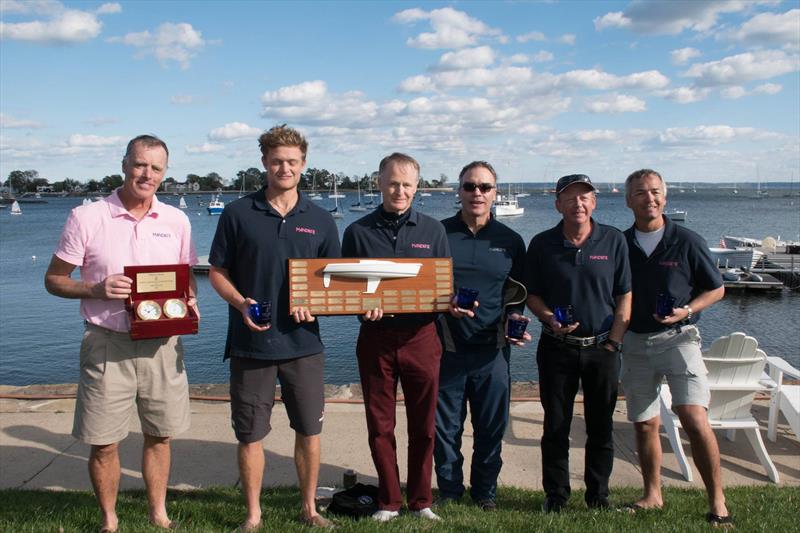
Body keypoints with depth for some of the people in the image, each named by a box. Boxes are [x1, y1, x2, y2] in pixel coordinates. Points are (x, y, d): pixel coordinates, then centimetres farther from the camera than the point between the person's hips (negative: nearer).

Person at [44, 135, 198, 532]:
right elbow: (53, 279, 0)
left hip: (162, 344, 3)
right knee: (103, 443, 5)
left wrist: (190, 302, -5)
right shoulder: (86, 218, -4)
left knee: (159, 436, 13)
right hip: (107, 344, -2)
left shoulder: (176, 221, 5)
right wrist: (97, 289, -17)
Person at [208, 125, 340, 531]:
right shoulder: (238, 214, 0)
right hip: (251, 343, -1)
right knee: (250, 435, 7)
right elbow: (217, 273, 3)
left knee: (309, 431, 10)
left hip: (303, 342, 2)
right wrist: (241, 304, -15)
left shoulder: (320, 220, 5)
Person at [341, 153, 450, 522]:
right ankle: (389, 501, 24)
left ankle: (421, 500, 24)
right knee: (380, 426, 8)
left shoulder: (432, 231, 6)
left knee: (423, 425, 8)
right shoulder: (358, 232, 4)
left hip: (421, 336, 0)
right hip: (376, 336, 0)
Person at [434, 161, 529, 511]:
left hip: (492, 349, 1)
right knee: (446, 424, 8)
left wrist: (514, 317, -5)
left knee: (492, 424, 10)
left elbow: (517, 292, 14)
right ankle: (449, 489, 25)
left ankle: (485, 489, 28)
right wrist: (443, 304, -15)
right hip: (447, 347, -1)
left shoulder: (510, 241, 7)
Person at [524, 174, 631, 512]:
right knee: (556, 426, 7)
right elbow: (532, 294, 5)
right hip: (557, 347, 0)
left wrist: (614, 341, -5)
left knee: (601, 426, 9)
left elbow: (624, 296, 2)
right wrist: (550, 320, -13)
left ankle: (598, 494, 24)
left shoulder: (614, 241, 0)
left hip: (602, 348, 0)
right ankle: (556, 494, 20)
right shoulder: (542, 244, 0)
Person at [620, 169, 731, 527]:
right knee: (644, 424, 10)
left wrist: (687, 310, -12)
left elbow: (716, 289, 5)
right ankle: (653, 495, 25)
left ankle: (717, 501, -3)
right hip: (635, 342, 3)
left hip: (677, 337, -3)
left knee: (694, 418, -16)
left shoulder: (687, 241, -3)